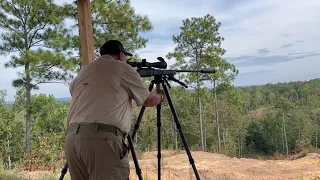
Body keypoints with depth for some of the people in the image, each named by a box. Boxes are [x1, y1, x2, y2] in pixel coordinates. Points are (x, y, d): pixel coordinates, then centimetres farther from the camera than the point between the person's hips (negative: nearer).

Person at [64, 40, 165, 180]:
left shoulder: (83, 72, 23)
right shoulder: (123, 69, 9)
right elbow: (149, 101, 17)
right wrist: (160, 96, 40)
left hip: (72, 138, 6)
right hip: (103, 139, -6)